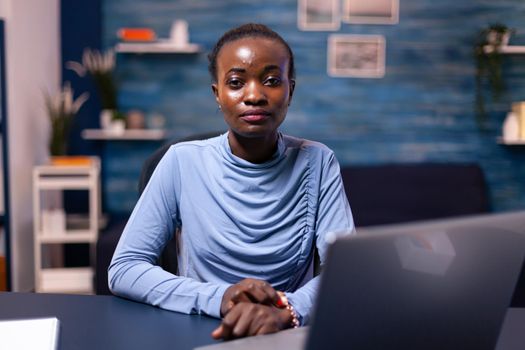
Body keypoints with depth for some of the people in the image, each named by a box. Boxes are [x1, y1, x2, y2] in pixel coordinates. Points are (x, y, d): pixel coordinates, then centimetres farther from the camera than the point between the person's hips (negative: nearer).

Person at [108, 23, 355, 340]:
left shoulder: (316, 162, -3)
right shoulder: (183, 162, -5)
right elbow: (124, 269, -7)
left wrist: (286, 310, -30)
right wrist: (219, 299, -22)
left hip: (289, 337, 1)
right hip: (198, 335, 0)